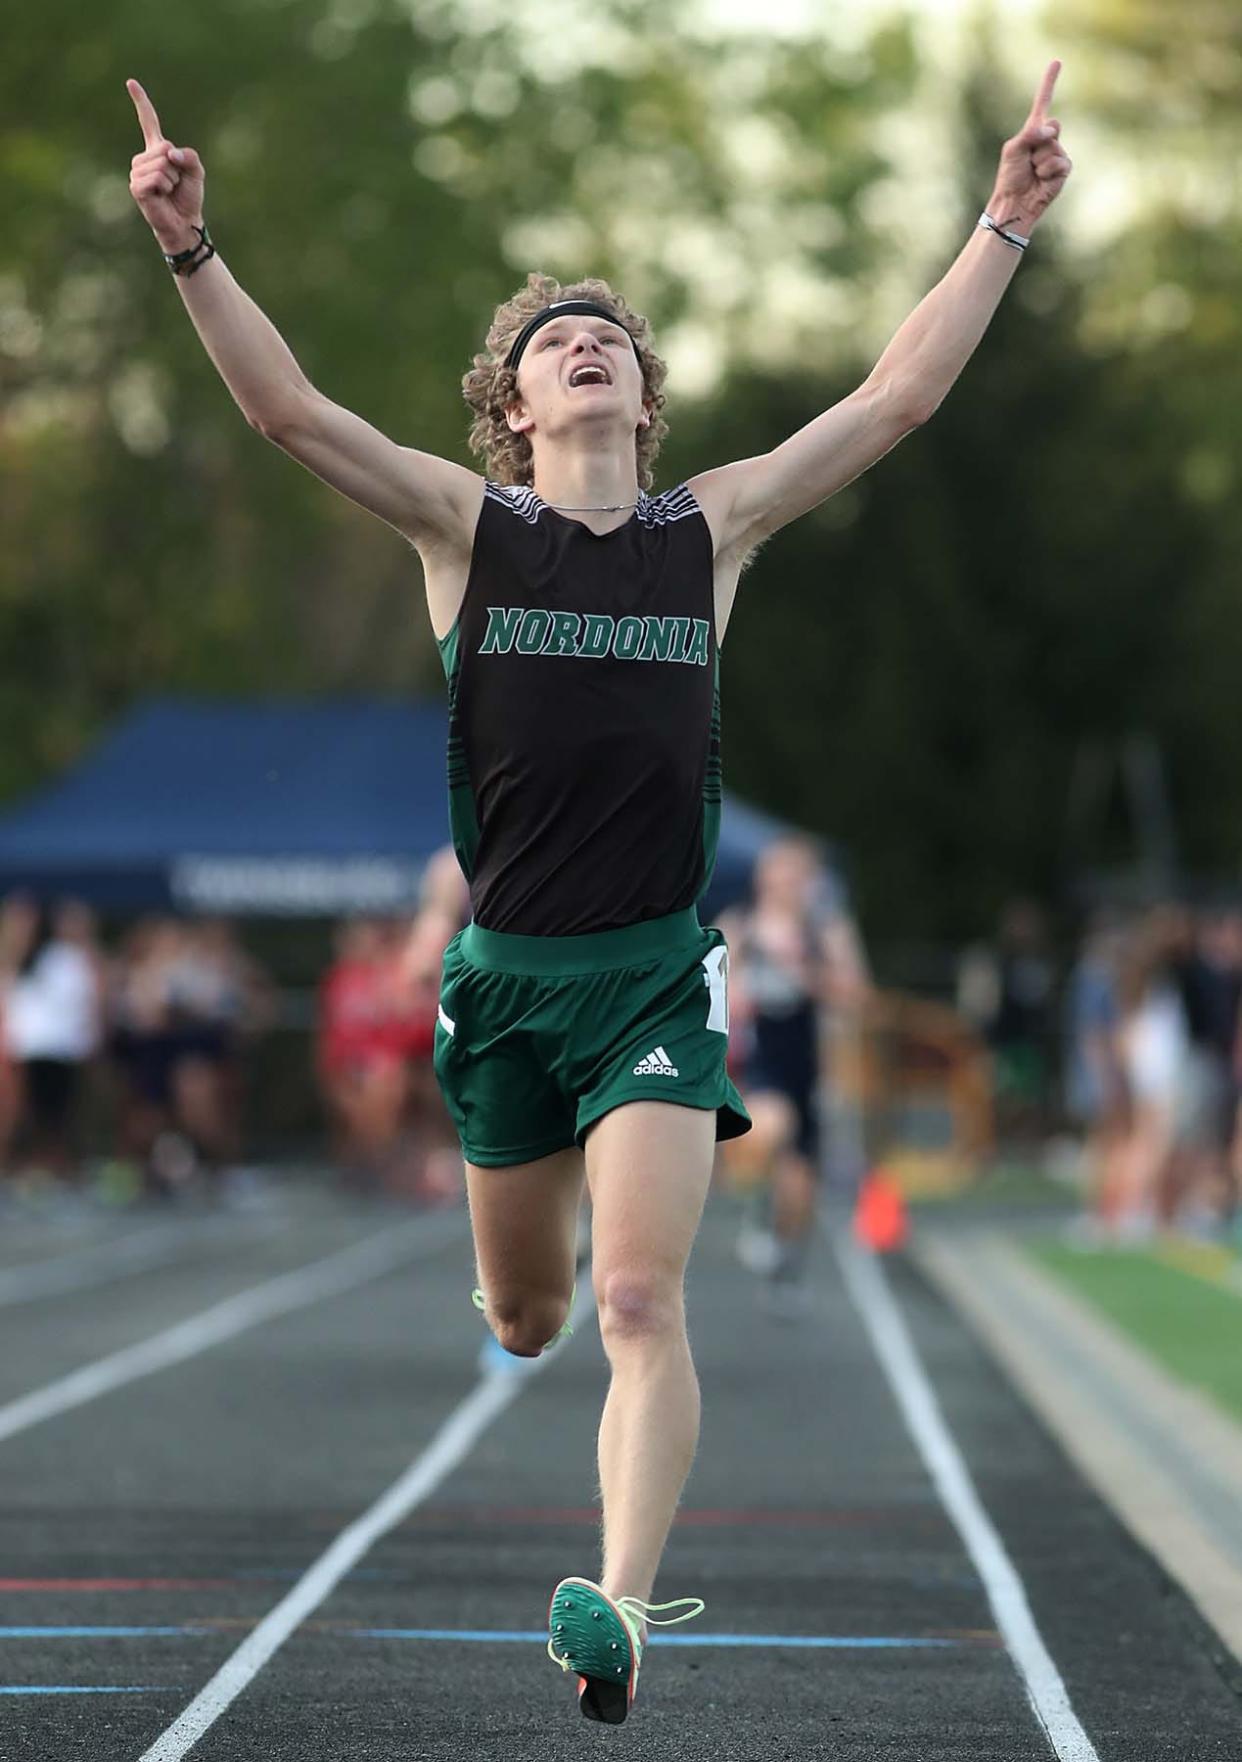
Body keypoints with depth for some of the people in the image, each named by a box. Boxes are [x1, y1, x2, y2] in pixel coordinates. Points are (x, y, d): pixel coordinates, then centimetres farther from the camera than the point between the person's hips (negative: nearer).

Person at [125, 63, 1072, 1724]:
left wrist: (1002, 228, 3)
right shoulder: (465, 524, 2)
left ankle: (621, 1604, -24)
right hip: (506, 967, 1)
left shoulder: (712, 527, 6)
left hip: (657, 971, -1)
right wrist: (191, 249, -19)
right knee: (523, 1311, 15)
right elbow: (288, 407, -8)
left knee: (639, 1300, -16)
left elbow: (898, 397, 6)